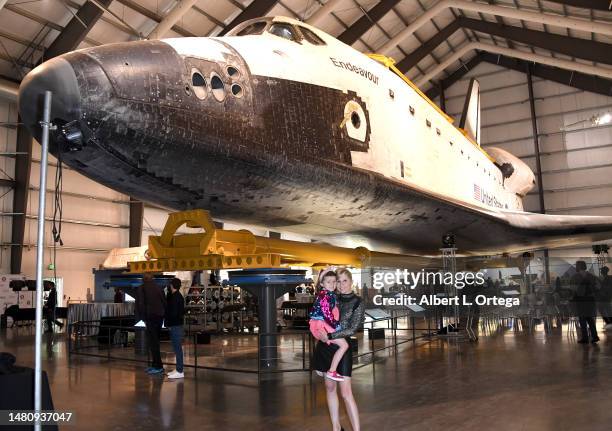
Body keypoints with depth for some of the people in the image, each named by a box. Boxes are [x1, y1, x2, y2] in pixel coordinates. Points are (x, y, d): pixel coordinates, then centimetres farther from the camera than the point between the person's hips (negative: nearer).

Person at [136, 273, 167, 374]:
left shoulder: (141, 289, -1)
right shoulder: (158, 288, 12)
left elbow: (140, 304, -6)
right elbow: (165, 303, 11)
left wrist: (142, 318, 0)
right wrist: (163, 315, 15)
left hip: (150, 317, -5)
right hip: (160, 317, 6)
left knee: (153, 342, -3)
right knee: (155, 342, 15)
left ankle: (158, 366, -5)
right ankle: (155, 365, 20)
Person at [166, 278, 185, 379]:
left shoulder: (175, 297, -15)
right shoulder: (179, 296, 13)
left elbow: (173, 313, -19)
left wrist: (169, 323, -6)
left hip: (175, 325, -10)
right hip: (177, 324, 10)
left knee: (177, 348, -6)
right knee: (177, 348, 14)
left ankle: (179, 371, -2)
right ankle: (178, 369, 21)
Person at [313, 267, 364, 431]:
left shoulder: (358, 303, -5)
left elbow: (352, 329, -11)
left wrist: (330, 336, -16)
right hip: (324, 346, 4)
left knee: (346, 392, -8)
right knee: (330, 387, 11)